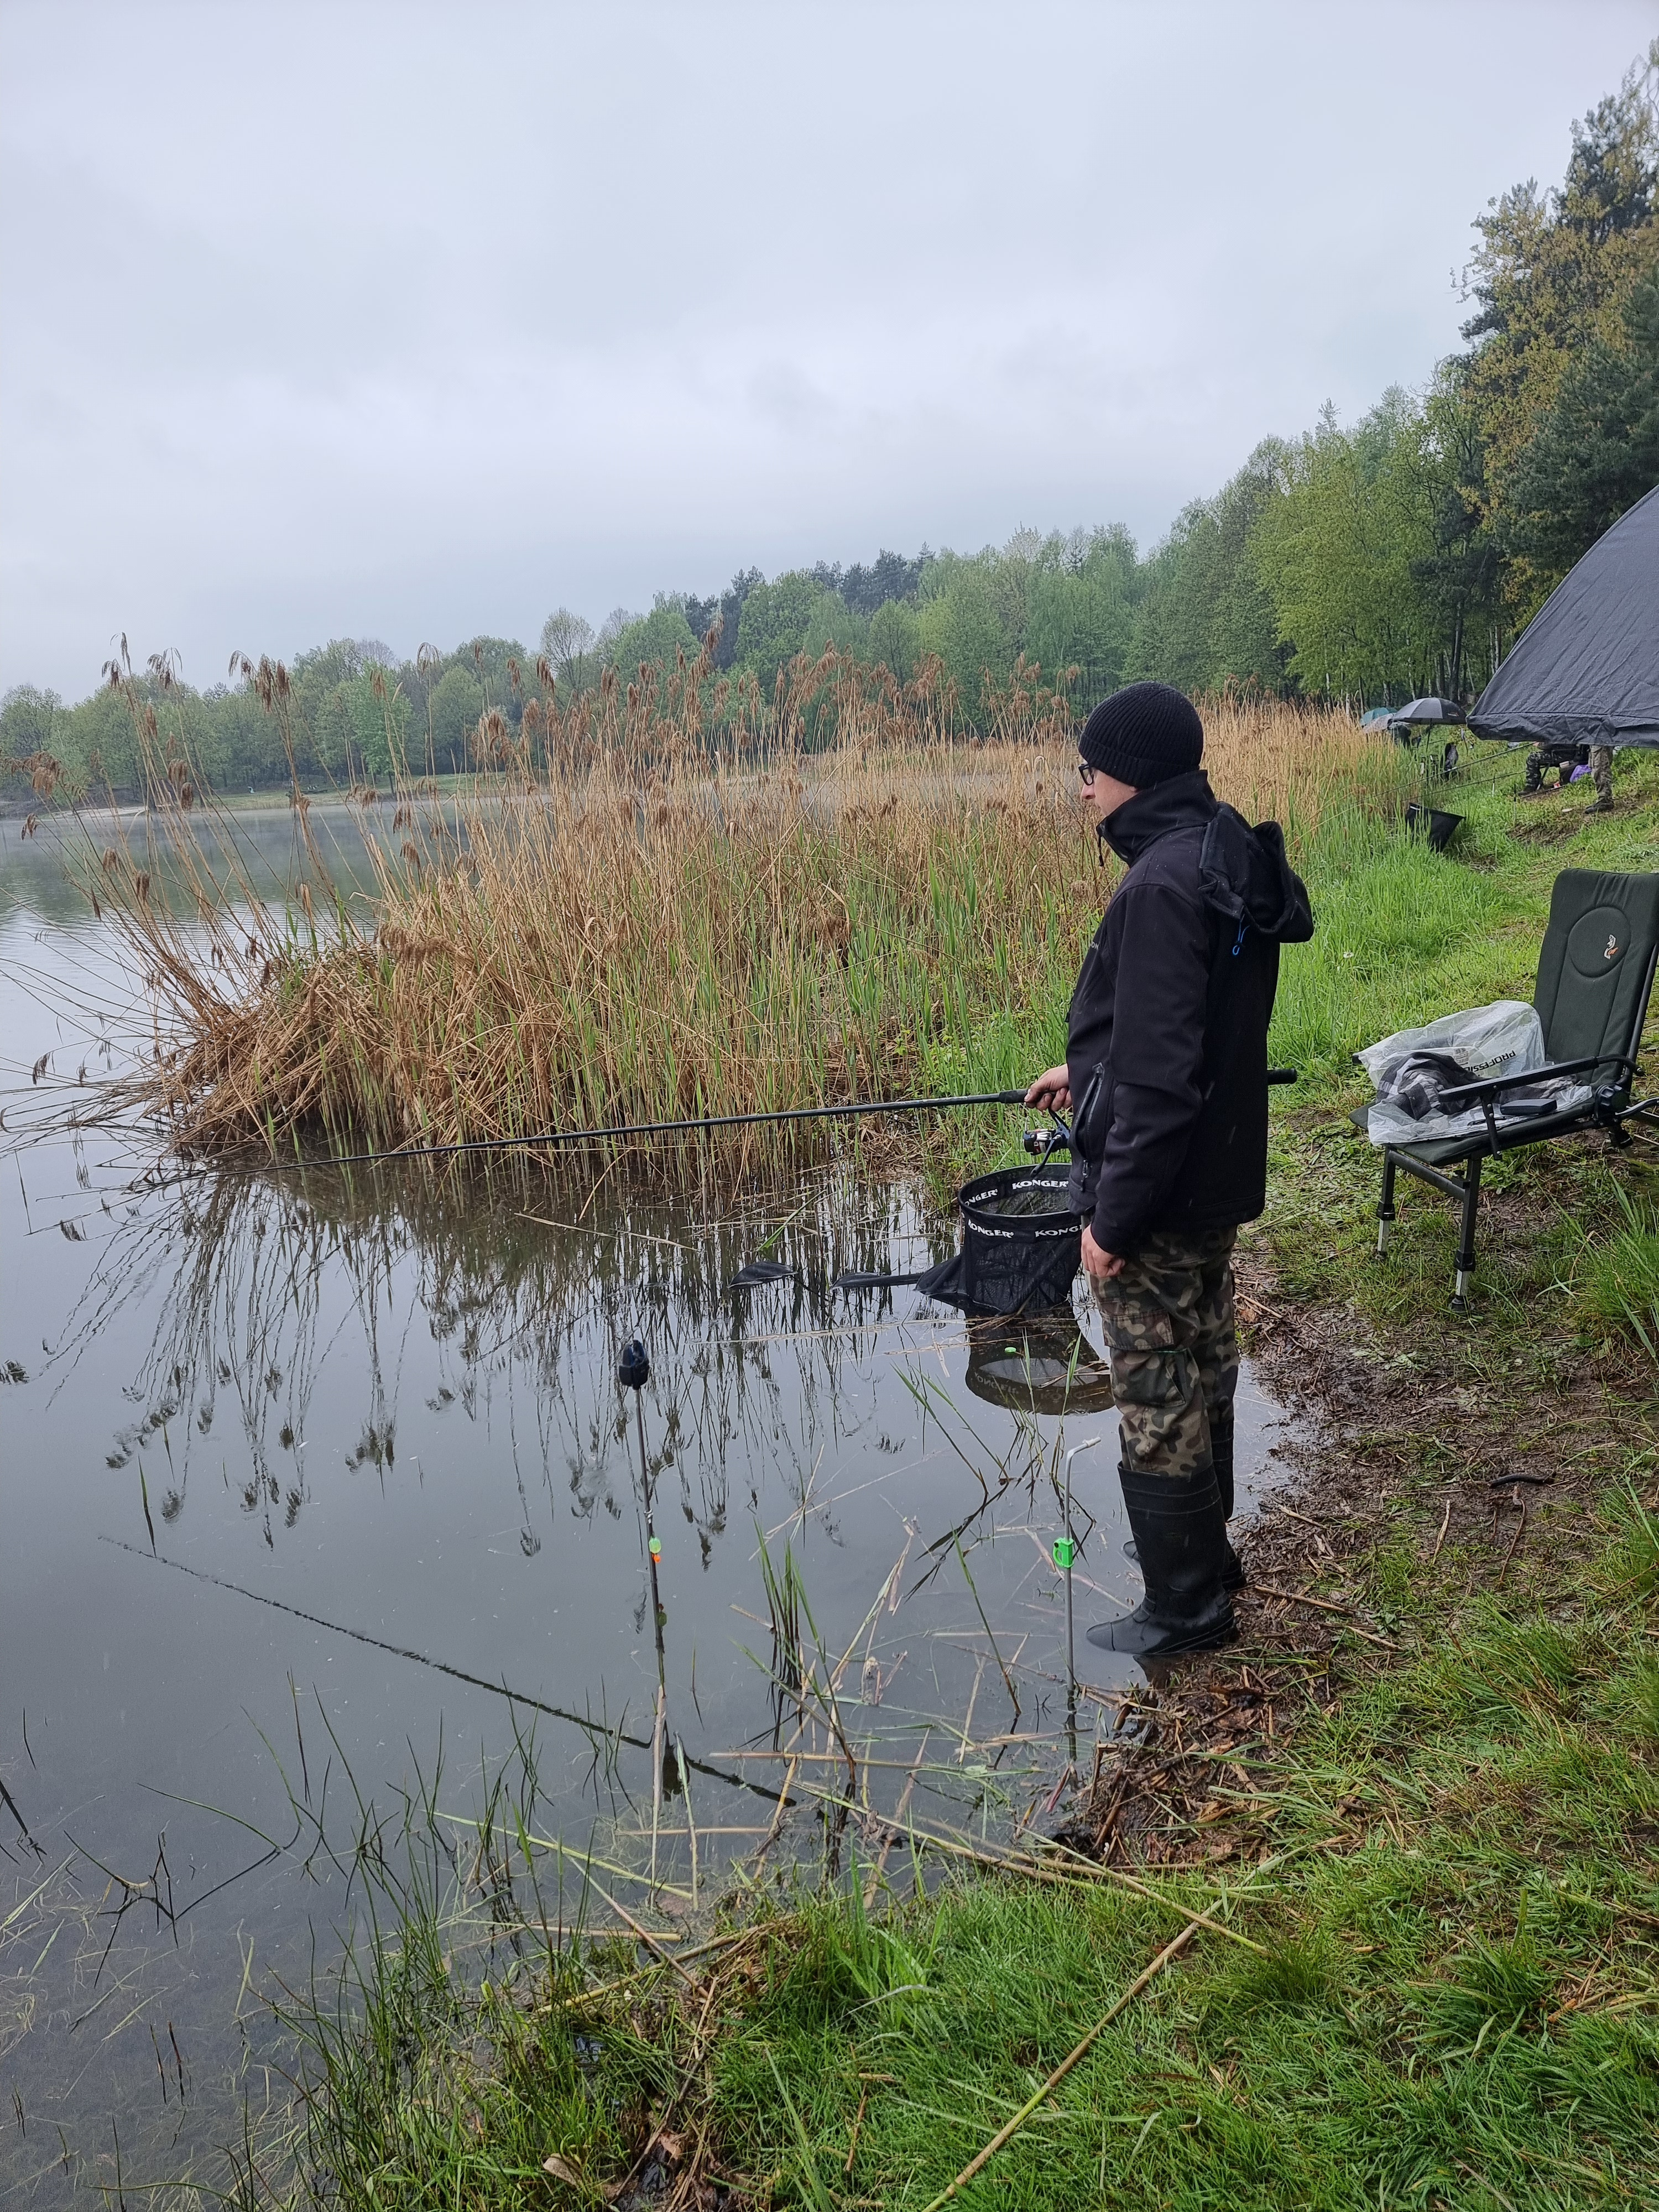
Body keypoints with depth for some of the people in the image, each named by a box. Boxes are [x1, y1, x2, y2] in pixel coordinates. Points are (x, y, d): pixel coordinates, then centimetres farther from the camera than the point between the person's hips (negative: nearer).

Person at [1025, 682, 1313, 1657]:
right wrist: (1088, 1071, 23)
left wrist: (1111, 1216, -21)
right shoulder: (1228, 861, 6)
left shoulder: (1164, 885, -25)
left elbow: (1160, 1076, -27)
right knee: (1203, 1373, 23)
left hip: (1159, 1189, -10)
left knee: (1157, 1402, 6)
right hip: (1221, 1176, 10)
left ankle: (1187, 1606, 23)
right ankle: (1206, 1553, 42)